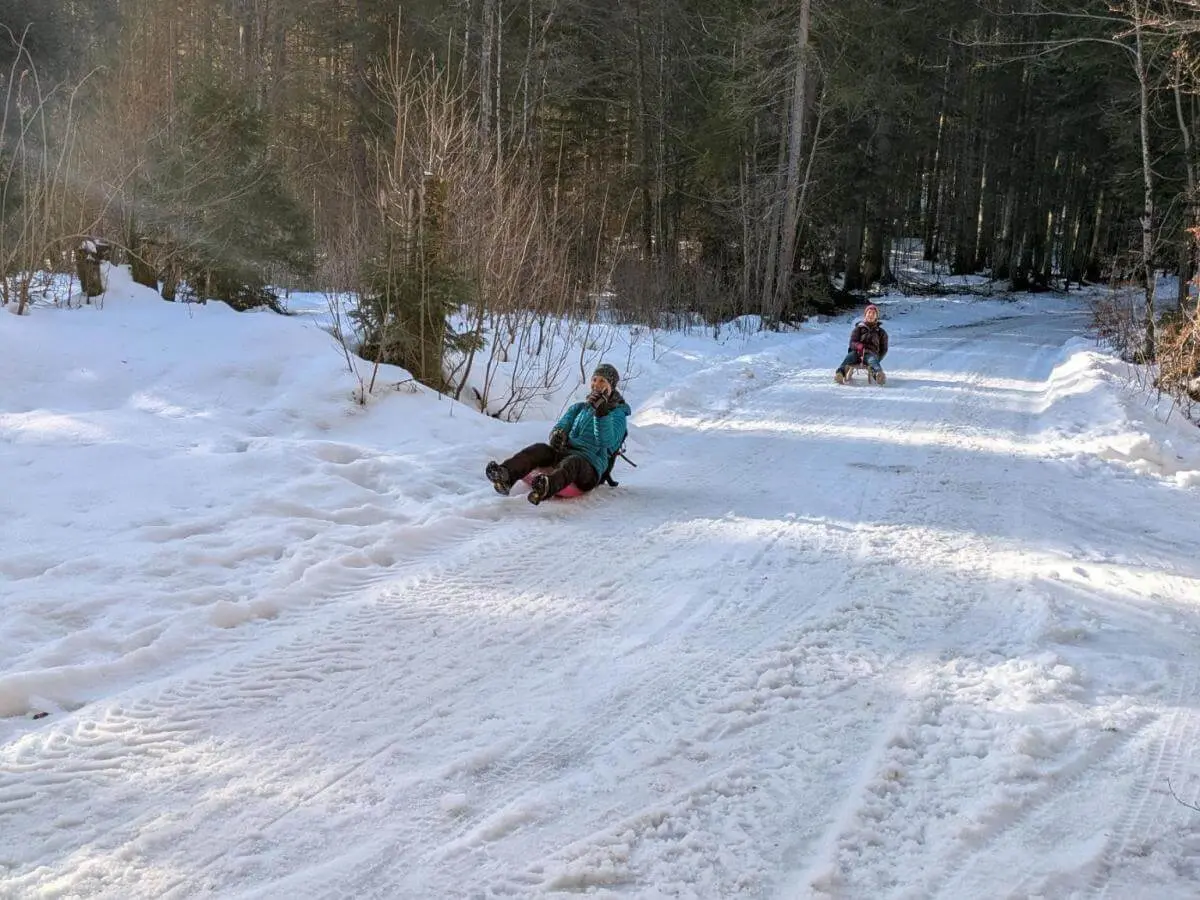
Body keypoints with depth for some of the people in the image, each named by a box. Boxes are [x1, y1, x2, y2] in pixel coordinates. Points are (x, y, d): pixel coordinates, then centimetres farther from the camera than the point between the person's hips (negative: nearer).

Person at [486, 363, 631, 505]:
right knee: (539, 449, -26)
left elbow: (607, 441, -9)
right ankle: (505, 475, -54)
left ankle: (545, 488, -75)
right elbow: (562, 425, 12)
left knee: (573, 462, -40)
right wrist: (557, 433, -13)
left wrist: (602, 412, -23)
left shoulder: (617, 413, 10)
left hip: (590, 465, -5)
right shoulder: (578, 408, 27)